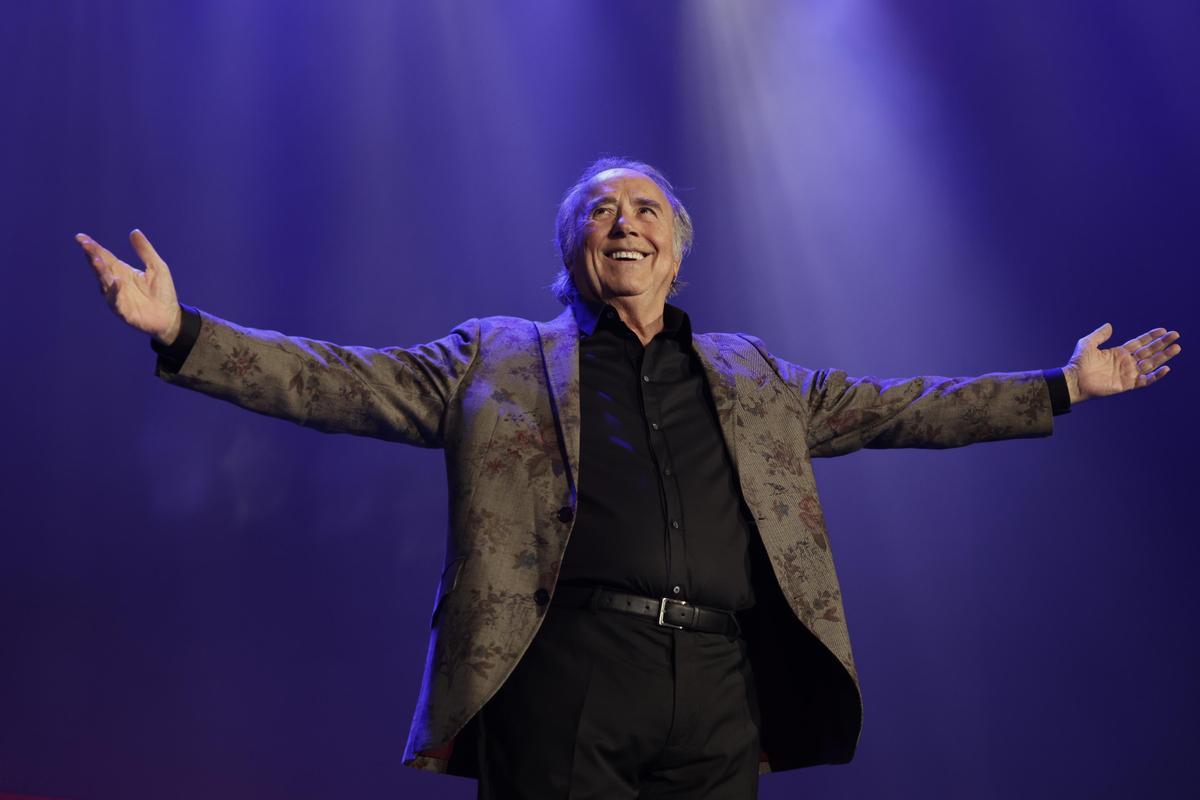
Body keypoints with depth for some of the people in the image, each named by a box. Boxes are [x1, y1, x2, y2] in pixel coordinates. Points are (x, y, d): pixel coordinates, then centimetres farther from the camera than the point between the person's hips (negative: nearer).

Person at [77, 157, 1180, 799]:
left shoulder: (751, 377, 22)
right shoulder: (500, 359, 14)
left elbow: (899, 408, 23)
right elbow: (338, 381, 6)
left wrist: (1066, 387, 22)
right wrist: (181, 331, -5)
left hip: (719, 700, 3)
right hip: (564, 690, -2)